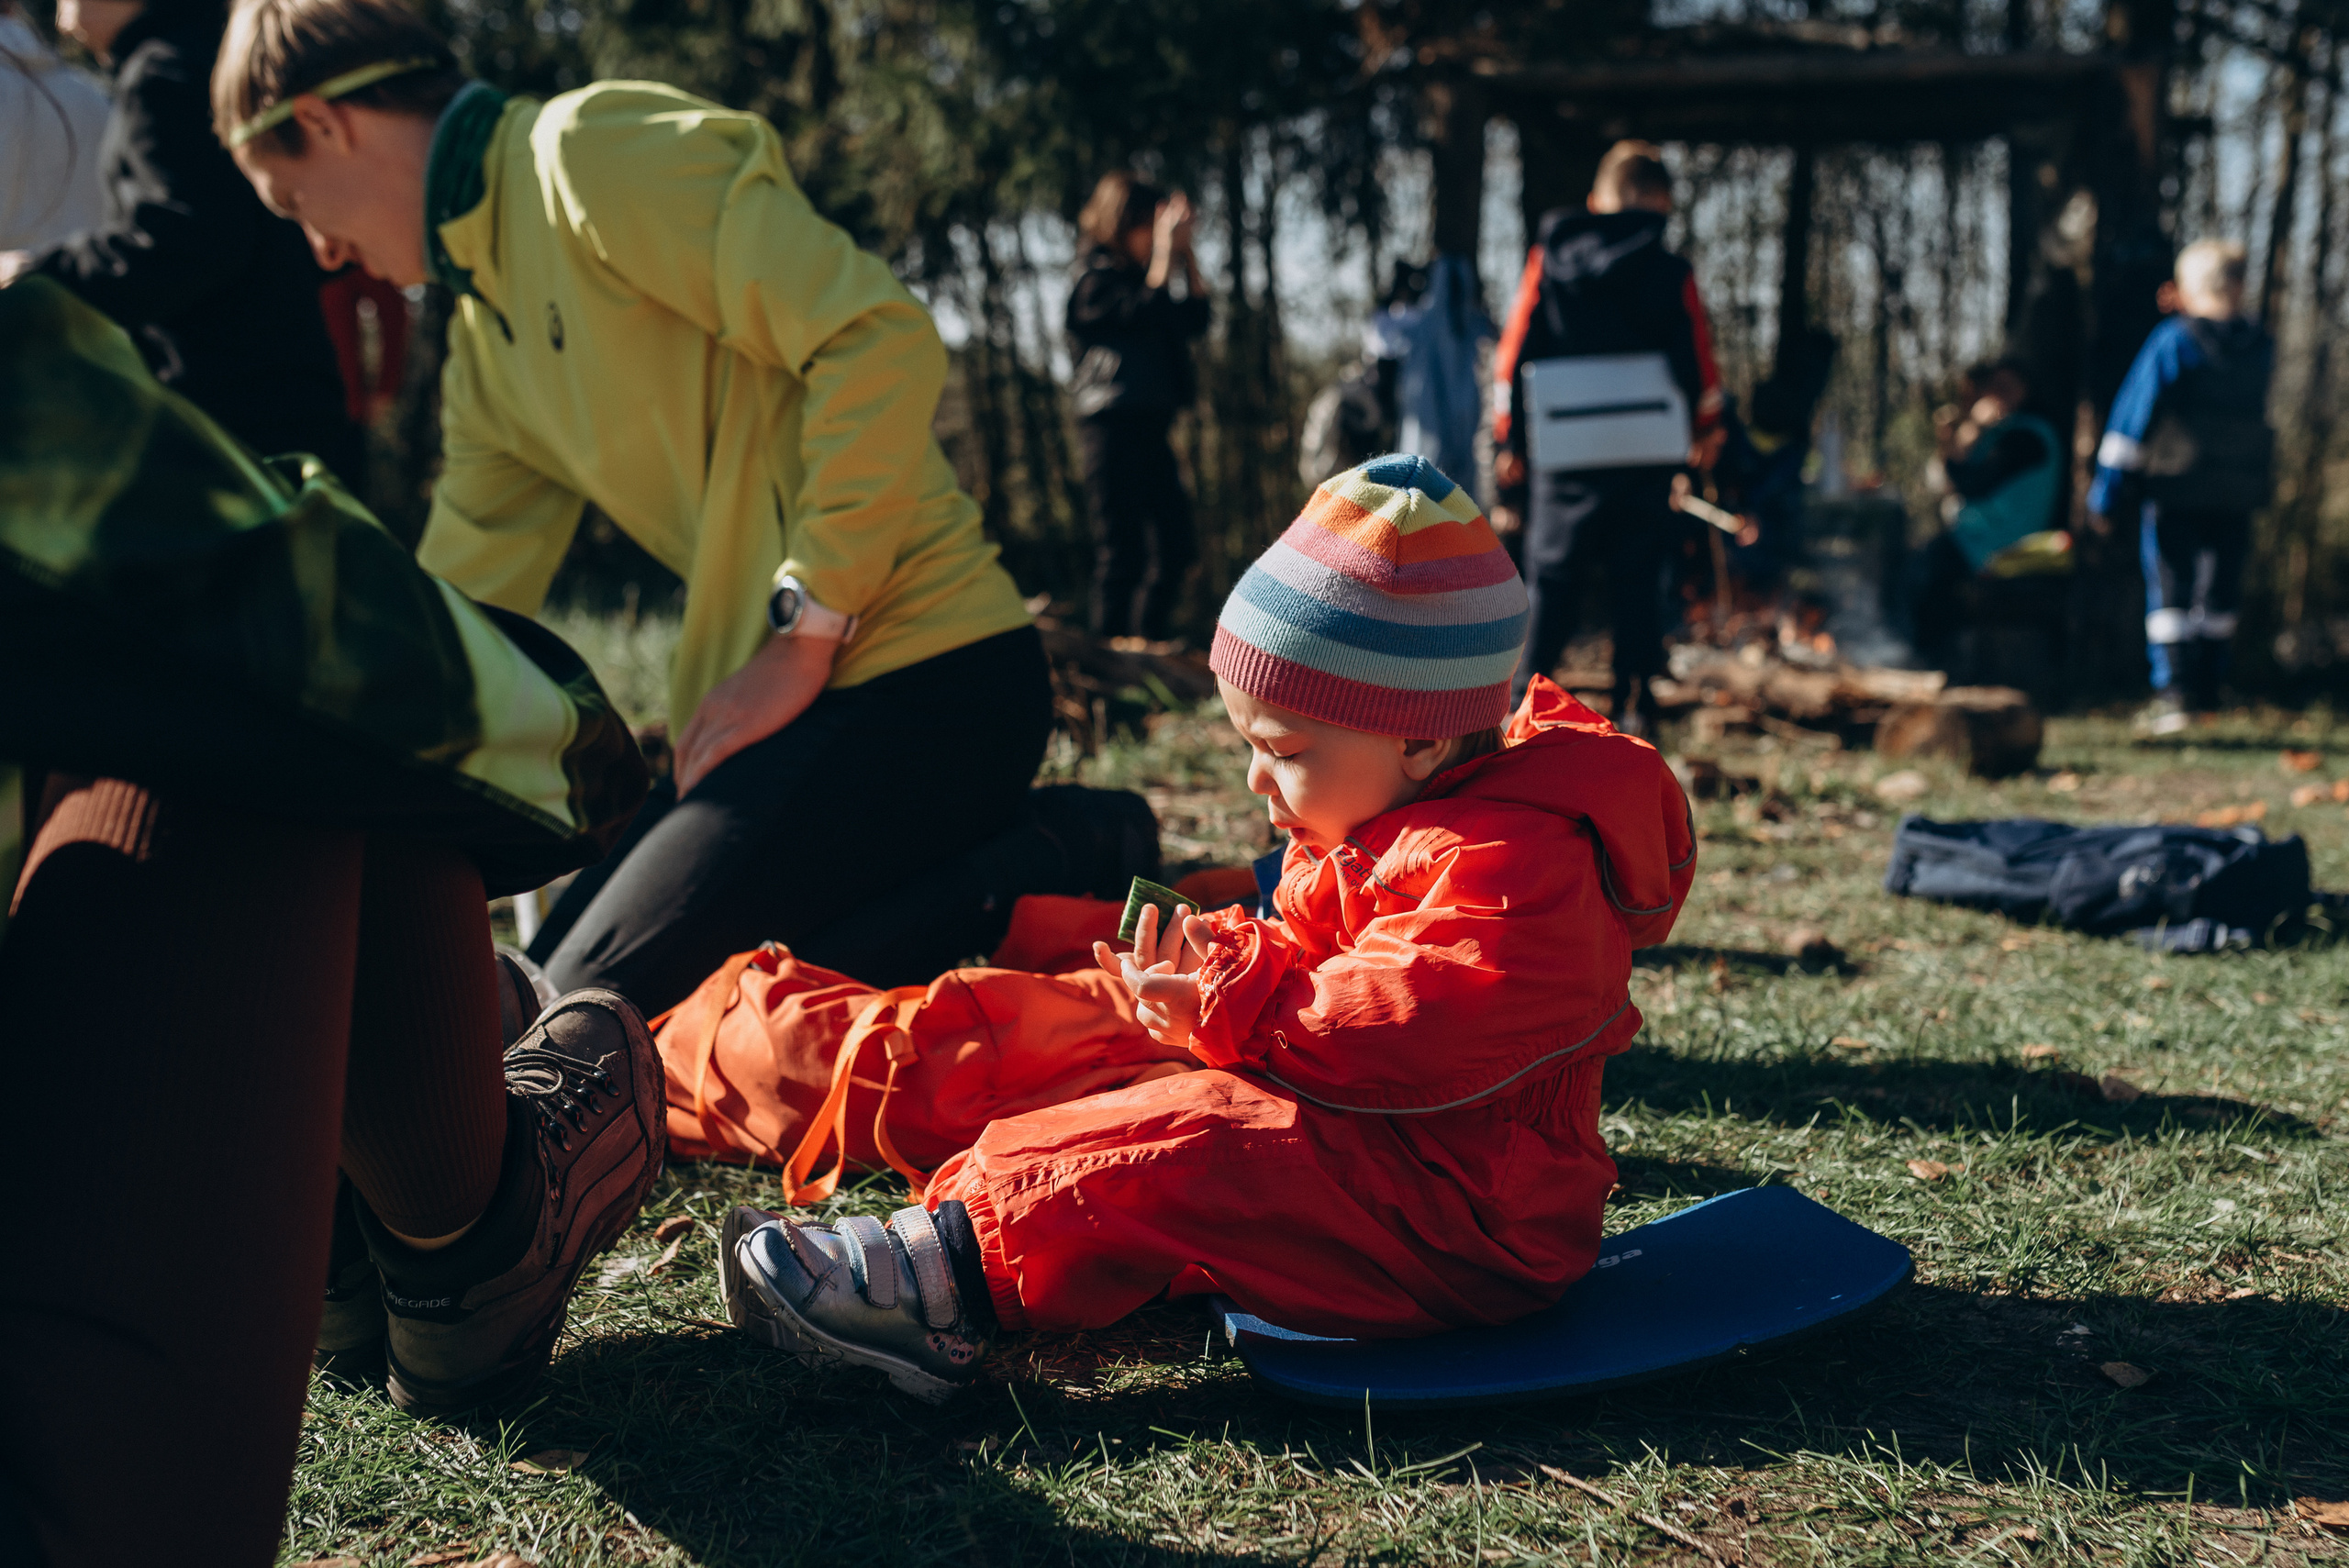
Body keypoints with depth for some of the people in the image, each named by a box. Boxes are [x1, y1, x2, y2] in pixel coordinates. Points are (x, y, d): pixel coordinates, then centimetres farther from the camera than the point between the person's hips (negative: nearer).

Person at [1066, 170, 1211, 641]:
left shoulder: (1138, 276, 19)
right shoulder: (1094, 279, -5)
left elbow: (1195, 318, 15)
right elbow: (1150, 311, -20)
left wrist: (1186, 250, 10)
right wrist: (1166, 244, -14)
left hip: (1150, 425, 9)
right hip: (1113, 423, -9)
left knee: (1175, 545, 8)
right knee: (1122, 549, -7)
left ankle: (1150, 647, 15)